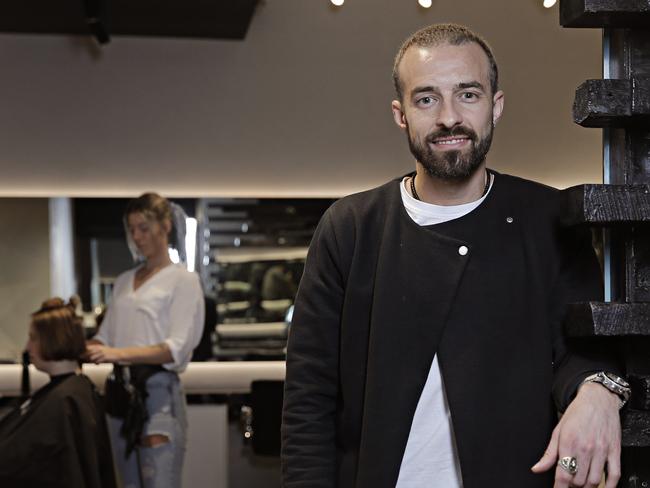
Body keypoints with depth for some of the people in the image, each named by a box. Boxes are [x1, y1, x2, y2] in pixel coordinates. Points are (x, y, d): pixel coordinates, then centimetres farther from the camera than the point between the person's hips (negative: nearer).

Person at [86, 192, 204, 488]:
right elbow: (106, 337, 15)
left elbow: (177, 348, -12)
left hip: (158, 391, -6)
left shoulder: (183, 280, -2)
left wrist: (119, 353, -23)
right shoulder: (124, 281, 18)